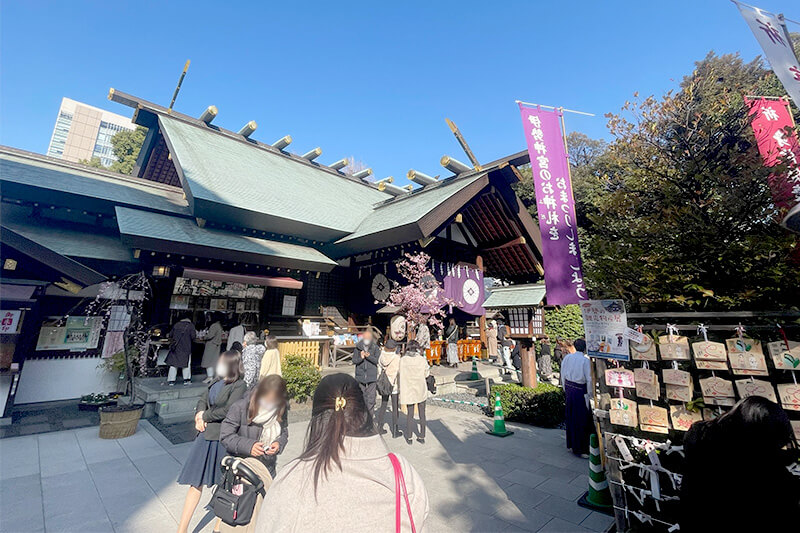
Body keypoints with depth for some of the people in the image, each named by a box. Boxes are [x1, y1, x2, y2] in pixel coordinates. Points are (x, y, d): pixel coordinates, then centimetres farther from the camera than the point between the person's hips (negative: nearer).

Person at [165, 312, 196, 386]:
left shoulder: (176, 325, 5)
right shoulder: (190, 325, -7)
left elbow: (170, 335, 11)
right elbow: (193, 336, -12)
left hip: (175, 347, 3)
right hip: (185, 348, -3)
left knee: (173, 363, 10)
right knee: (186, 363, 8)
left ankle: (171, 380, 11)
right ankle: (186, 379, 11)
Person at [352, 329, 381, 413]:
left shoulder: (376, 348, -1)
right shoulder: (357, 347, 4)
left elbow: (377, 360, -8)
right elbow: (354, 360, 1)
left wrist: (369, 356, -23)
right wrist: (360, 358, -18)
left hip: (372, 375, -2)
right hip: (360, 375, 2)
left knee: (371, 397, -2)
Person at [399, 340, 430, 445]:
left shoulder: (403, 360, -11)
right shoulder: (422, 360, -10)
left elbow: (401, 376, -6)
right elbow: (426, 374, 2)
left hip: (408, 390, 0)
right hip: (421, 390, 0)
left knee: (409, 414, 13)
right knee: (422, 414, 14)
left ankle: (409, 437, 23)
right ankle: (422, 437, 23)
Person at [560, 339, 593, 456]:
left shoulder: (567, 358, 1)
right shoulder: (585, 360, -16)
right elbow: (589, 379, -15)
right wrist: (589, 394, -6)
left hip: (569, 389, 5)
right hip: (580, 390, -5)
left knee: (571, 417, 18)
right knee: (581, 420, 6)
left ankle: (572, 444, 32)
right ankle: (580, 449, 15)